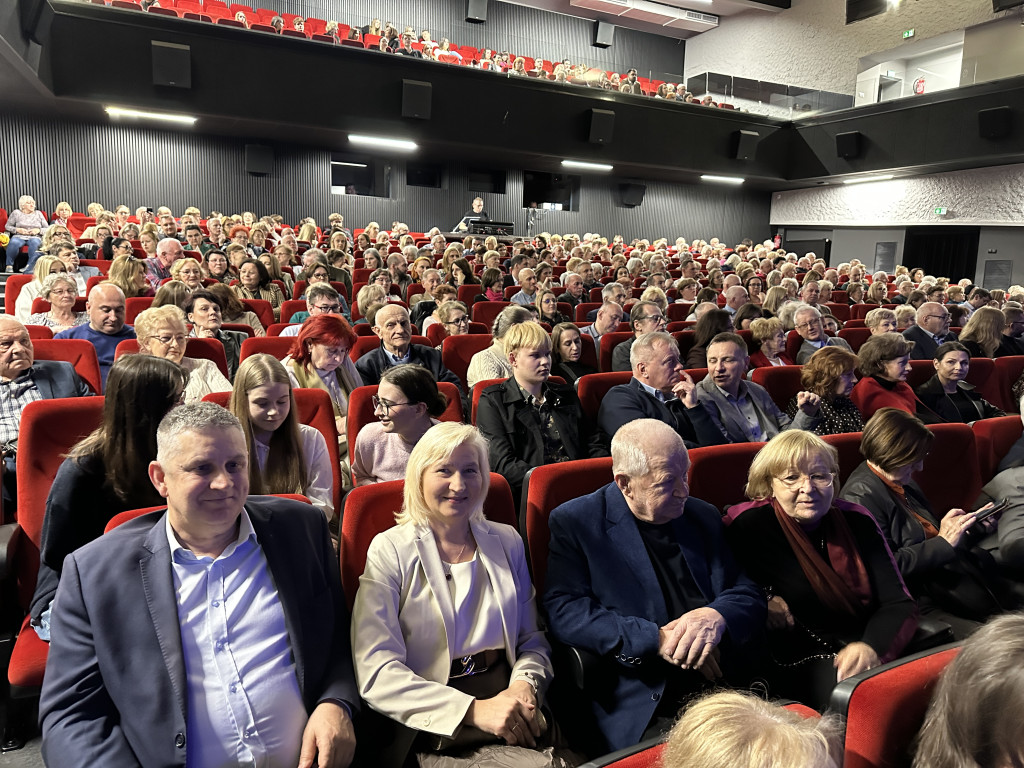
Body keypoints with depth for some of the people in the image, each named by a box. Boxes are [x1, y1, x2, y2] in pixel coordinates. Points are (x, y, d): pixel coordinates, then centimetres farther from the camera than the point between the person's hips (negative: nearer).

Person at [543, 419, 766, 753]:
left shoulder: (703, 517, 14)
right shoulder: (574, 522, -1)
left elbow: (750, 596, 13)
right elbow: (563, 612, -11)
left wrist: (716, 616, -11)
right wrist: (656, 640, -17)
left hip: (728, 687, 5)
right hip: (646, 709, -5)